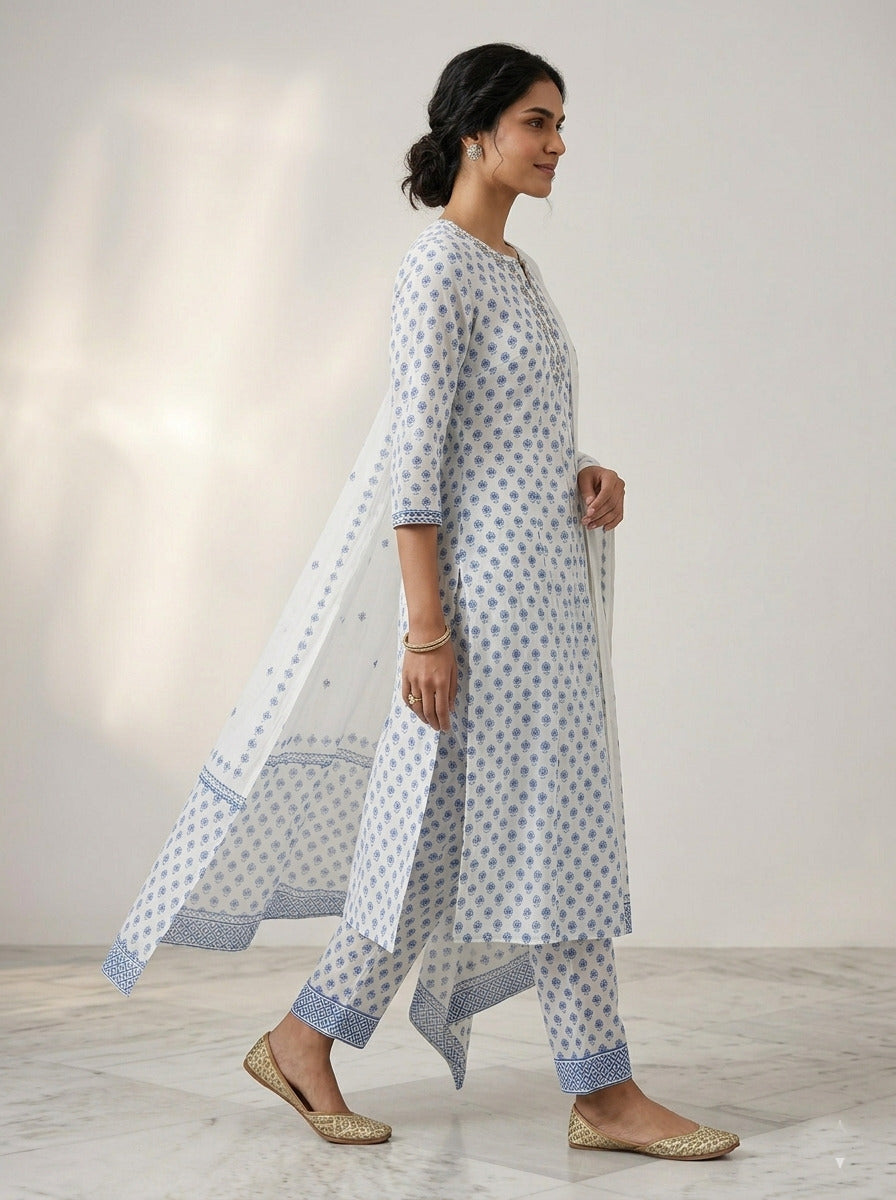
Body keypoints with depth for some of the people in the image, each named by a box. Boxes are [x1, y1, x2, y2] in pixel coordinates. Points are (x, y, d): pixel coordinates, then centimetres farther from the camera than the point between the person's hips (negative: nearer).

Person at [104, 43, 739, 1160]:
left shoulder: (514, 267, 16)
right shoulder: (439, 262, -12)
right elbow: (416, 453, -17)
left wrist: (588, 480, 3)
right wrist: (427, 628, -21)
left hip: (550, 594, 9)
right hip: (486, 591, -9)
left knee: (561, 835, 9)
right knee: (447, 834, -3)